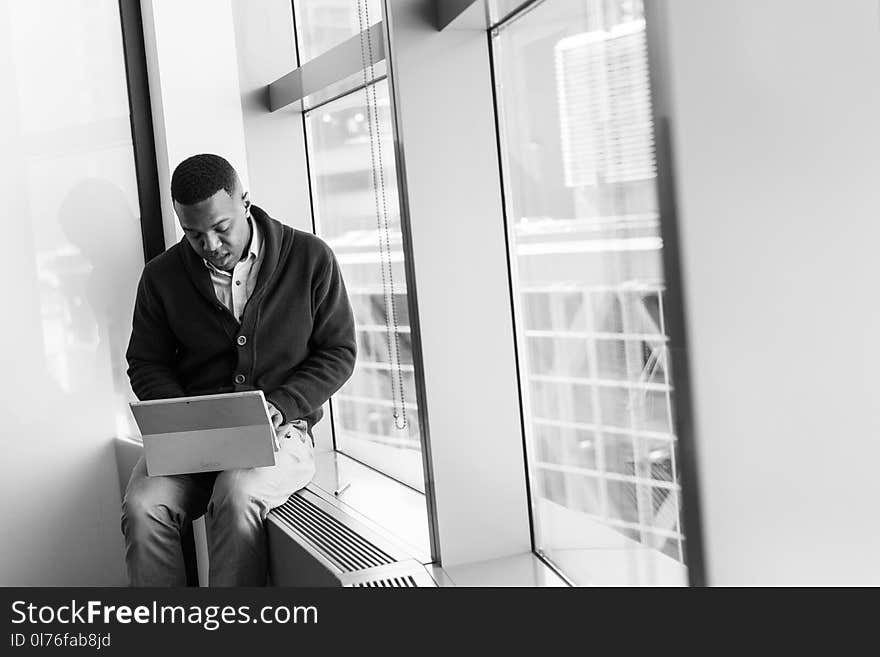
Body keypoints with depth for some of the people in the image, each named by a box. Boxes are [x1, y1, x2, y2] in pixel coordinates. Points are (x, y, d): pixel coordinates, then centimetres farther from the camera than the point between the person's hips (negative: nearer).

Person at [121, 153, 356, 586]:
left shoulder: (310, 259, 0)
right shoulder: (161, 277, 6)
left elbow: (339, 352, 4)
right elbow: (146, 364, 13)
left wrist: (281, 404, -12)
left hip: (280, 433, -2)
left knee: (237, 498, -35)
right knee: (142, 507, -27)